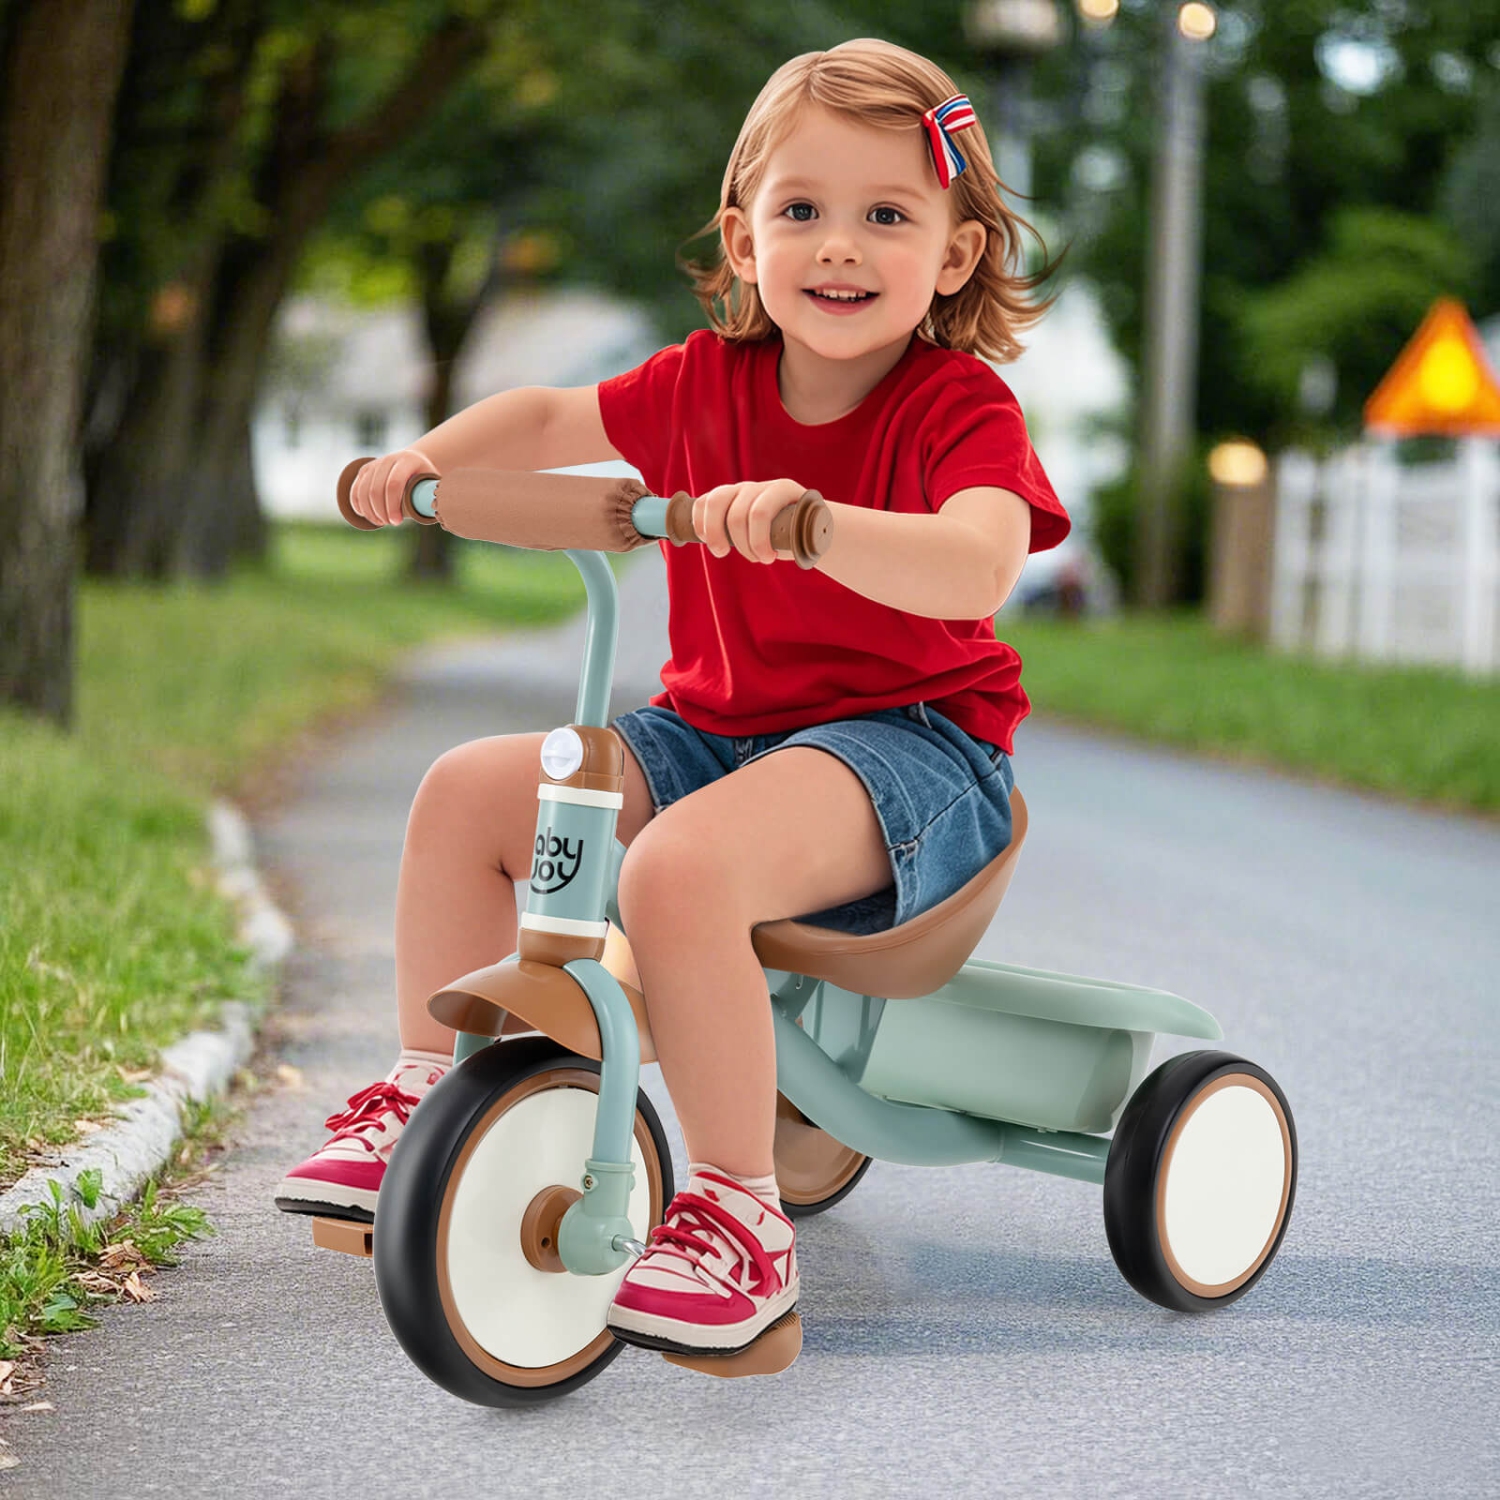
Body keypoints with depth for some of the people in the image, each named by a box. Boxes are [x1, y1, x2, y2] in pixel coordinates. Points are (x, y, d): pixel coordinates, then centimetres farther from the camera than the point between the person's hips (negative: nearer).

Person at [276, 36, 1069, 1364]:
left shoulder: (962, 408, -13)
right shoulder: (706, 383, 4)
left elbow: (975, 568, -34)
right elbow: (552, 419, 22)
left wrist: (815, 521, -51)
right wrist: (430, 457, 4)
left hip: (905, 738, -7)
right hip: (716, 728, 7)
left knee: (681, 865, -35)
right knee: (469, 790, -5)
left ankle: (737, 1215, -24)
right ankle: (429, 1098, 10)